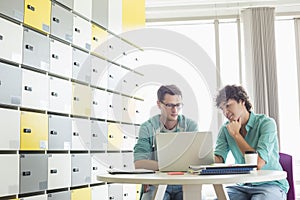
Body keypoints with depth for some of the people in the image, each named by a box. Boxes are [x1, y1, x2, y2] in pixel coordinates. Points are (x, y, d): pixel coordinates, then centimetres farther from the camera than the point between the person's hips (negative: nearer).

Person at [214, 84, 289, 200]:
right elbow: (217, 160, -4)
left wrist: (236, 134, -16)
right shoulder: (226, 129, 5)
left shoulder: (266, 123, -12)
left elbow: (258, 163, -22)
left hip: (270, 185, -4)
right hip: (242, 186, 4)